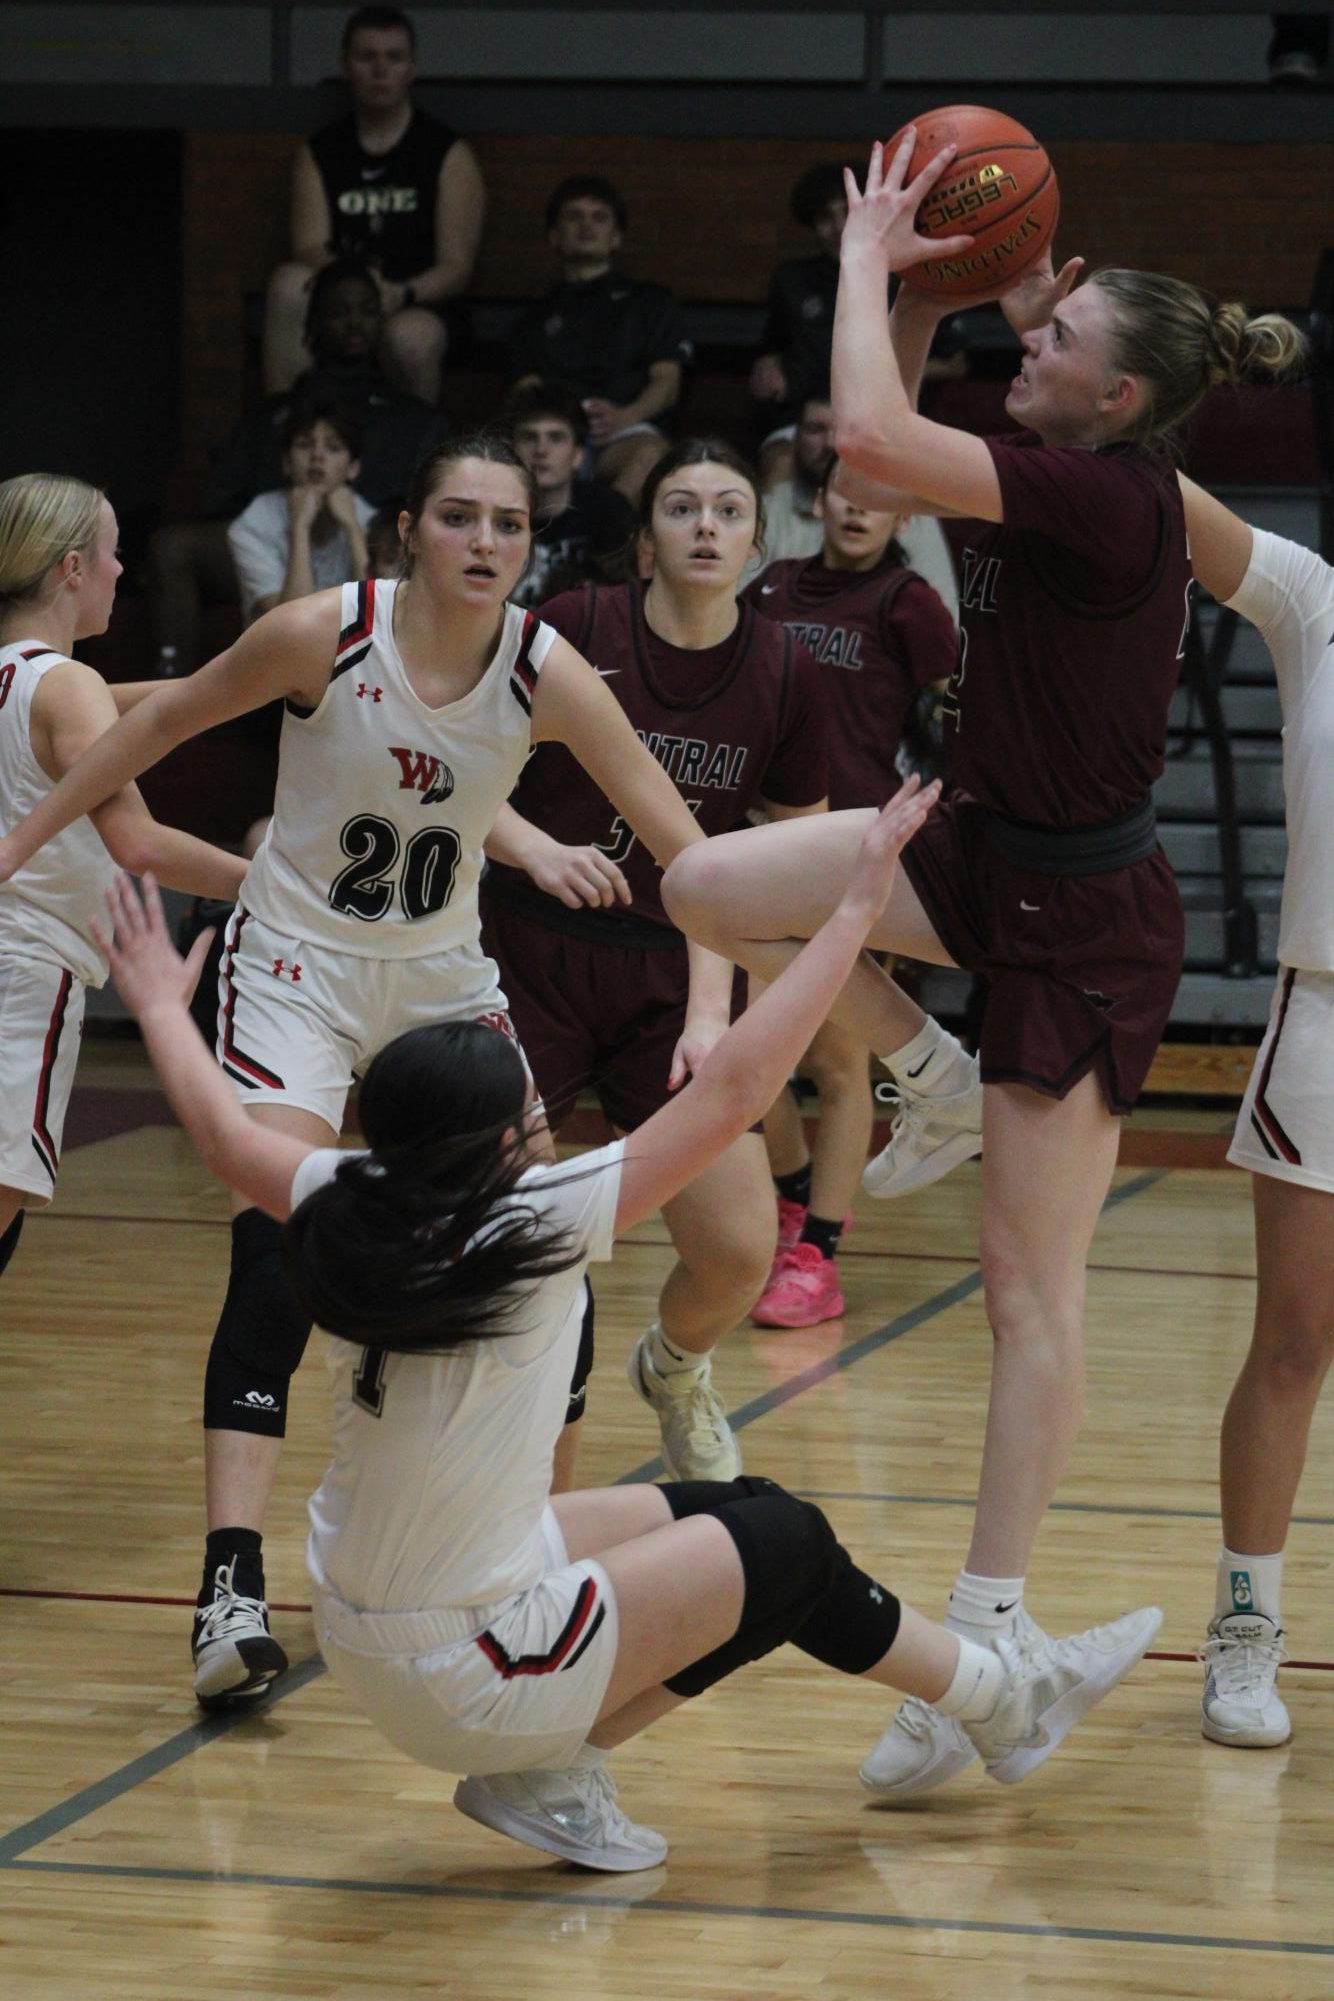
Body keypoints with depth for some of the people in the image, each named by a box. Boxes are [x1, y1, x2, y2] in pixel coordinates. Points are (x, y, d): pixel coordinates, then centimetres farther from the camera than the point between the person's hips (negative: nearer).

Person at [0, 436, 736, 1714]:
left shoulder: (545, 674, -14)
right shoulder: (322, 635, -20)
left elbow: (682, 846, -12)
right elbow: (169, 719, -3)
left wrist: (710, 1008, -24)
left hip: (442, 977, 4)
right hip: (296, 970, -4)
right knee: (275, 1260, -21)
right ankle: (232, 1592, -28)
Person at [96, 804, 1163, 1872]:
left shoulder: (343, 1215, -7)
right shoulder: (533, 1233, -24)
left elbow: (223, 1128, 14)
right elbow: (734, 1087, -21)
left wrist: (161, 1004, 33)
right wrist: (855, 910, -13)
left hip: (363, 1633, 8)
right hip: (466, 1675, -8)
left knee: (708, 1514, 17)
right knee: (783, 1544, 8)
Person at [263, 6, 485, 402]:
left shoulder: (450, 156, 7)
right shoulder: (319, 155, 14)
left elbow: (456, 267, -1)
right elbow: (309, 249, 1)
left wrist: (401, 294, -22)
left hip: (414, 312, -2)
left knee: (409, 338, -38)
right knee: (289, 281, -31)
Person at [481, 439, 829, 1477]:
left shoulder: (786, 676, -4)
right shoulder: (575, 628, -9)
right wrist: (537, 847, -22)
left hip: (672, 981, 2)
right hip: (531, 957, -1)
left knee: (739, 1254, -9)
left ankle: (674, 1369, 28)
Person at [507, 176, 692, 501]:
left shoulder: (649, 302, 29)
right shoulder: (537, 318, 34)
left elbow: (667, 382, 13)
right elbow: (525, 388, 17)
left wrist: (625, 416, -11)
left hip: (625, 429, -1)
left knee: (650, 452, -40)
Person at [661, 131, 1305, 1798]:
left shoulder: (1113, 501, -25)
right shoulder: (1051, 480, 1)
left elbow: (873, 441, -33)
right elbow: (886, 445, 16)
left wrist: (866, 259, -19)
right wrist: (916, 286, 3)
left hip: (1081, 919, -8)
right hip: (984, 851, 8)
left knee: (1032, 1283, -4)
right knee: (711, 887, -4)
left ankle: (992, 1626, 2)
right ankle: (935, 1085, 16)